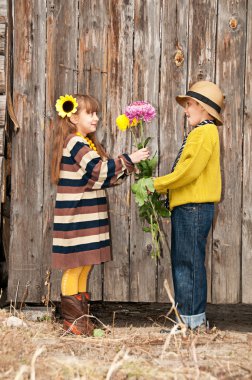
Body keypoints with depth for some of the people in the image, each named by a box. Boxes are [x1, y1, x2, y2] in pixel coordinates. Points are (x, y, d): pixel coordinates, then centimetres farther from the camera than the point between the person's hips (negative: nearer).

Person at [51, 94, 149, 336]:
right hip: (75, 218, -10)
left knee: (85, 267, 12)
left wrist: (129, 168, 3)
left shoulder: (87, 144, 17)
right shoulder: (75, 143, -13)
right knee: (74, 267, -3)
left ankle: (81, 318, 20)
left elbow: (105, 177, 16)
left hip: (88, 217, 10)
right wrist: (129, 160, -22)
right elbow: (101, 170, -24)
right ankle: (71, 321, 4)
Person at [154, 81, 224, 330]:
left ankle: (193, 321, -4)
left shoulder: (204, 132, -11)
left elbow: (189, 171, -20)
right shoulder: (199, 133, 21)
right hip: (187, 207, 11)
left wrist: (158, 185, -11)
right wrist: (164, 187, 11)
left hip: (194, 207, -11)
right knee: (181, 263, 13)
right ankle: (189, 319, 20)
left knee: (189, 263, -8)